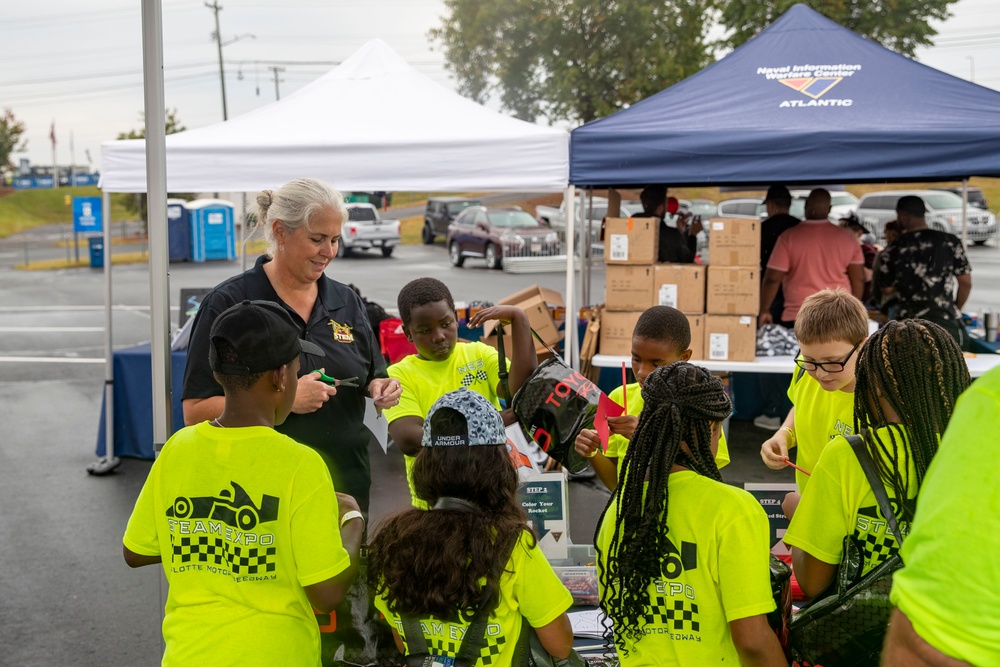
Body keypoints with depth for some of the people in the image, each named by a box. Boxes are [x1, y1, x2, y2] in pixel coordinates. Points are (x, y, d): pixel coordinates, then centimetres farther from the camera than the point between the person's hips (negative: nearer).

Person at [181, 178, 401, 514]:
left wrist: (378, 388, -6)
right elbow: (195, 411, -12)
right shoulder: (227, 304, -8)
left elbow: (369, 377, 17)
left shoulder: (346, 301, 7)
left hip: (346, 483, 4)